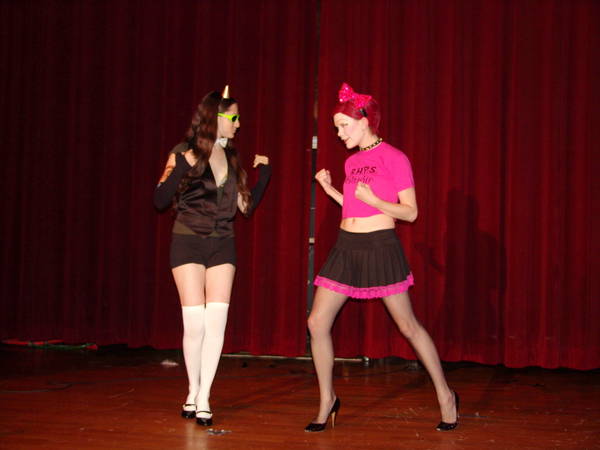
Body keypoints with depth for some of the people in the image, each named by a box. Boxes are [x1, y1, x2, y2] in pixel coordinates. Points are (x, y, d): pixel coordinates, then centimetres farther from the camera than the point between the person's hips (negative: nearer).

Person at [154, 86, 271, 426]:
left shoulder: (231, 157, 11)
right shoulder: (183, 153, -4)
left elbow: (245, 206, 13)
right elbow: (161, 200, -12)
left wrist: (264, 176, 5)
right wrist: (181, 170, -25)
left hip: (223, 245, 4)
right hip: (188, 242, -4)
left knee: (216, 323, -4)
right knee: (195, 324, -6)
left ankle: (203, 399, 2)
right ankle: (193, 391, 13)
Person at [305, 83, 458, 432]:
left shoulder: (393, 158, -7)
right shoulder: (352, 162, 15)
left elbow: (410, 212, -10)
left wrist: (373, 200, -21)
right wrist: (330, 189, 11)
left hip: (381, 246, -7)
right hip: (347, 246, 7)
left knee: (407, 325, 1)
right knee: (317, 323, 0)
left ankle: (446, 396, 16)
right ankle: (328, 400, 14)